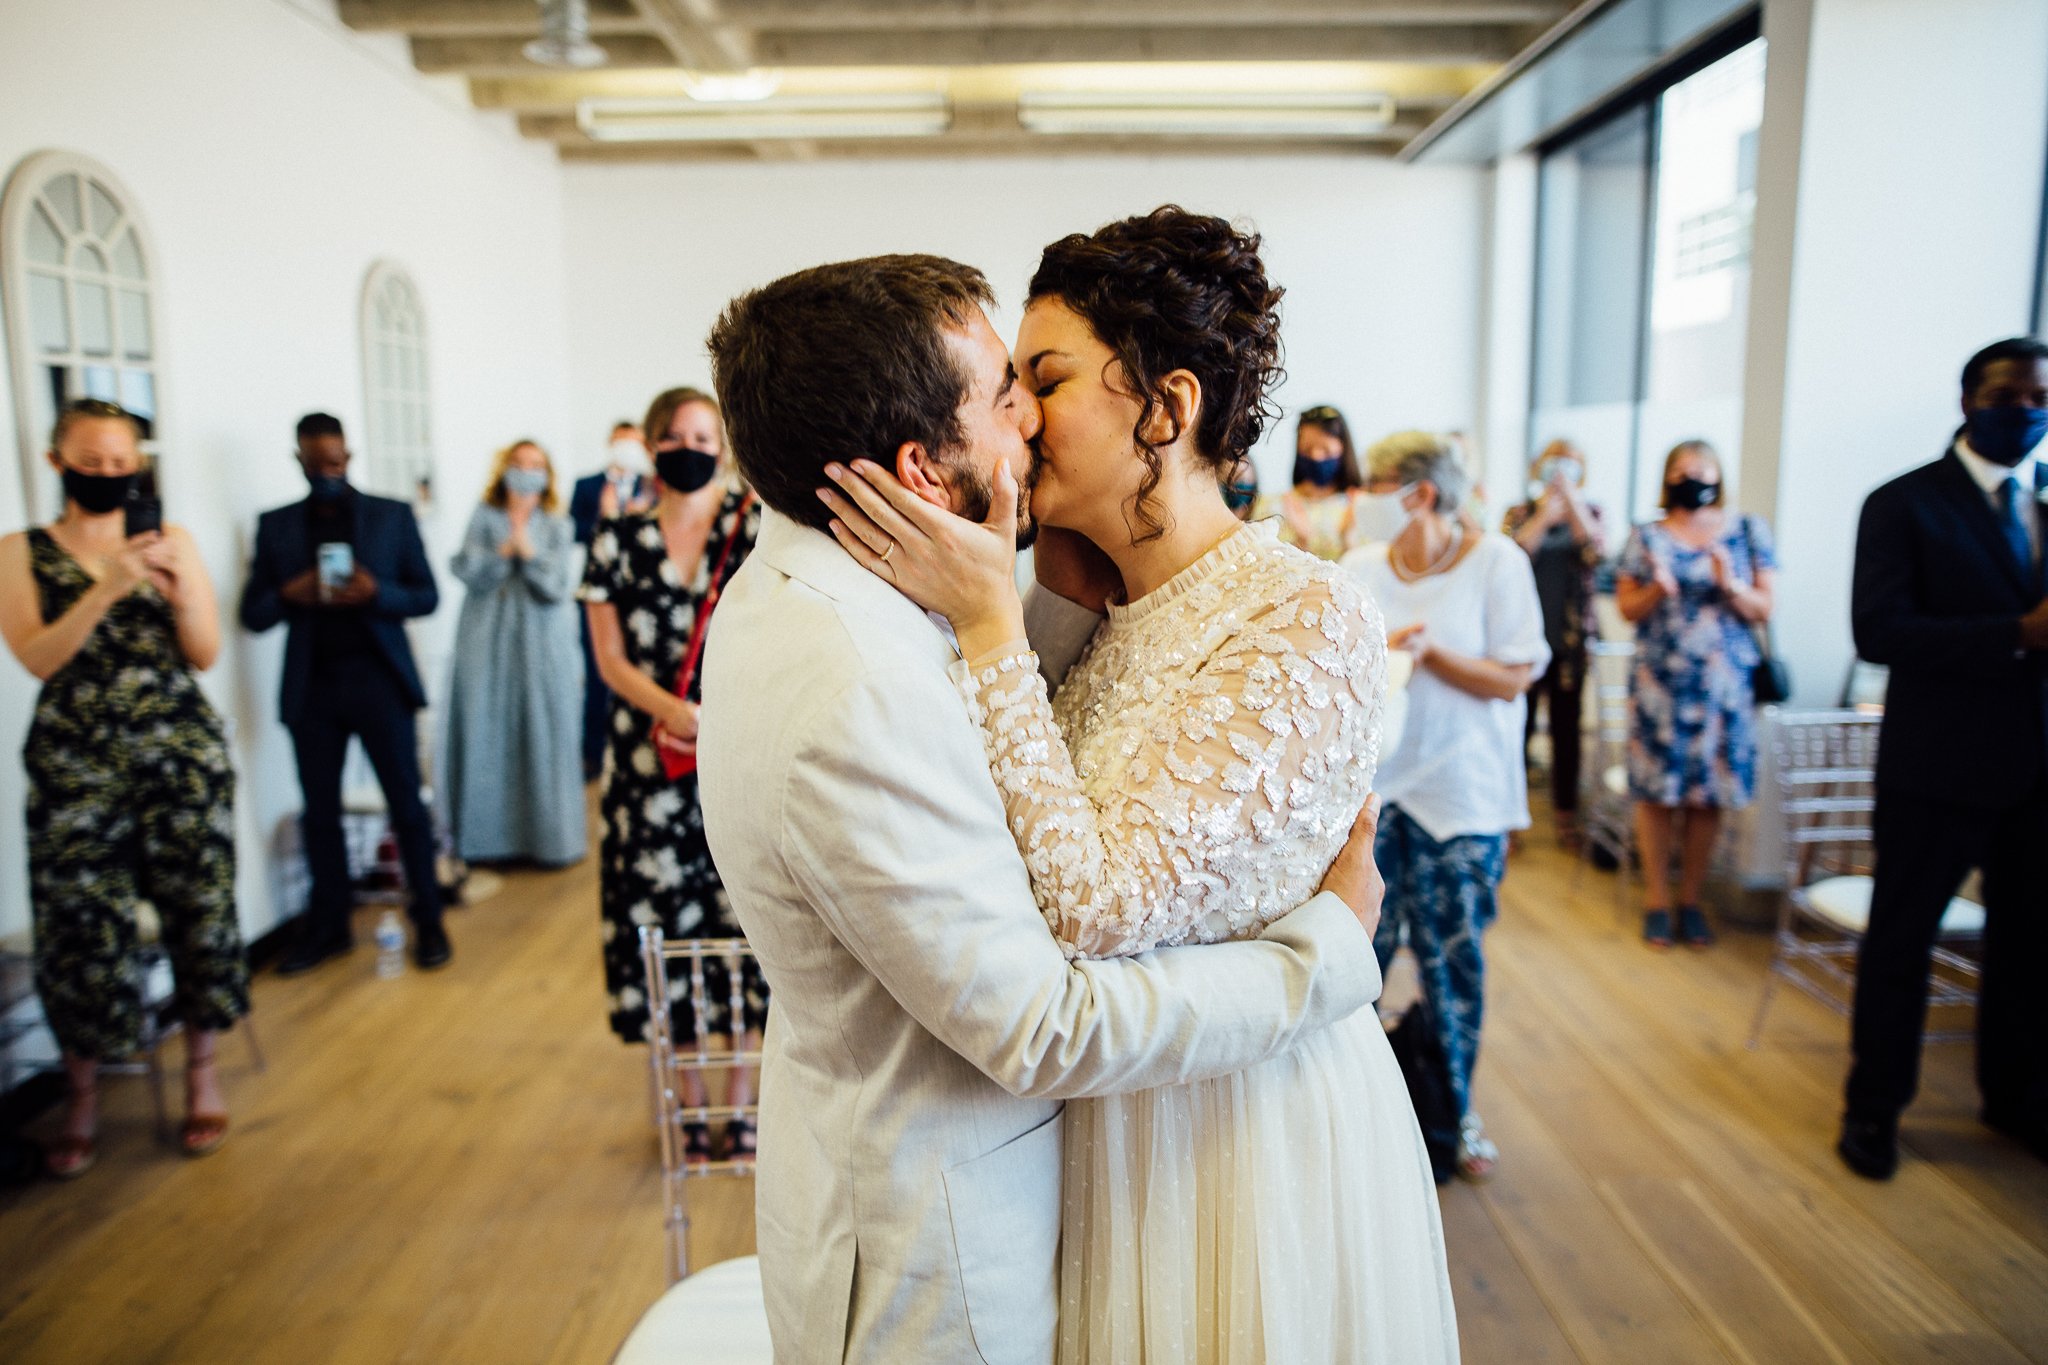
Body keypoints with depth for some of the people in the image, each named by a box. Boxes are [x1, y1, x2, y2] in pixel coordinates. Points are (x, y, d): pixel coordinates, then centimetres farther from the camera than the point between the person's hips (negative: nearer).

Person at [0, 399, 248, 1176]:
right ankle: (84, 1095, 14)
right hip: (77, 766, -1)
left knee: (199, 909, 2)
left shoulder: (172, 541, 7)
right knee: (82, 928, -2)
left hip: (183, 755, 1)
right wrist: (107, 589, -20)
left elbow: (205, 656, 4)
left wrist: (180, 588, -14)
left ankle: (202, 1070, 17)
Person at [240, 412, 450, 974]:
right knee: (320, 812, 8)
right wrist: (287, 595, -13)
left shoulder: (392, 515, 5)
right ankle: (327, 928, 21)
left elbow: (427, 596, 4)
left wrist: (376, 594, -15)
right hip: (311, 686, 2)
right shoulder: (276, 525, 9)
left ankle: (428, 922, 11)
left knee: (407, 805, 1)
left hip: (379, 679, -2)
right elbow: (252, 615, 9)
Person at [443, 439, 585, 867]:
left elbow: (556, 587, -3)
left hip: (540, 645, 0)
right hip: (488, 643, 0)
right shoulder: (484, 519, 8)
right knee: (489, 731, -1)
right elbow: (468, 572, -3)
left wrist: (528, 550, -15)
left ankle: (550, 837, 6)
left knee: (544, 732, -1)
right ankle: (493, 835, 7)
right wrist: (504, 550, -16)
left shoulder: (556, 526, 7)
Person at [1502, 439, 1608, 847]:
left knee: (1567, 727, 8)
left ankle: (1565, 811, 20)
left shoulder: (1590, 512, 8)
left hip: (1571, 639, 2)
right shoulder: (1520, 514, 5)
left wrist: (1570, 500, -14)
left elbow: (1595, 552, -12)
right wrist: (1545, 513, -16)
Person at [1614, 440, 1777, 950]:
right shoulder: (1647, 538, 5)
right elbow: (1626, 609, 3)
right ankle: (1656, 900, 10)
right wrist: (1658, 588, -16)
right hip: (1659, 683, -1)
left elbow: (1764, 609, 3)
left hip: (1724, 683, 1)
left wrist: (1730, 585, -15)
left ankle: (1691, 899, 16)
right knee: (1657, 791, -1)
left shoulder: (1748, 532, 7)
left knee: (1709, 793, 3)